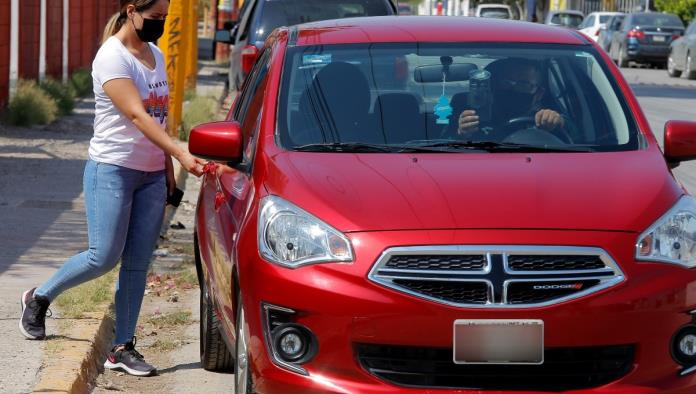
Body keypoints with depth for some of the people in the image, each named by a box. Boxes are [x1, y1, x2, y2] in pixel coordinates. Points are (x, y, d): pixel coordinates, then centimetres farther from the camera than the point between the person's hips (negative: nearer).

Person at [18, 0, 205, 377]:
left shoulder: (156, 56, 12)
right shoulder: (111, 58, -13)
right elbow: (137, 116, -23)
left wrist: (168, 169, 14)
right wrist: (181, 154, -32)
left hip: (151, 175, 7)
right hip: (112, 170, -7)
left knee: (137, 264, 2)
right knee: (104, 257, -9)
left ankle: (122, 348, 6)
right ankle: (39, 298, 16)